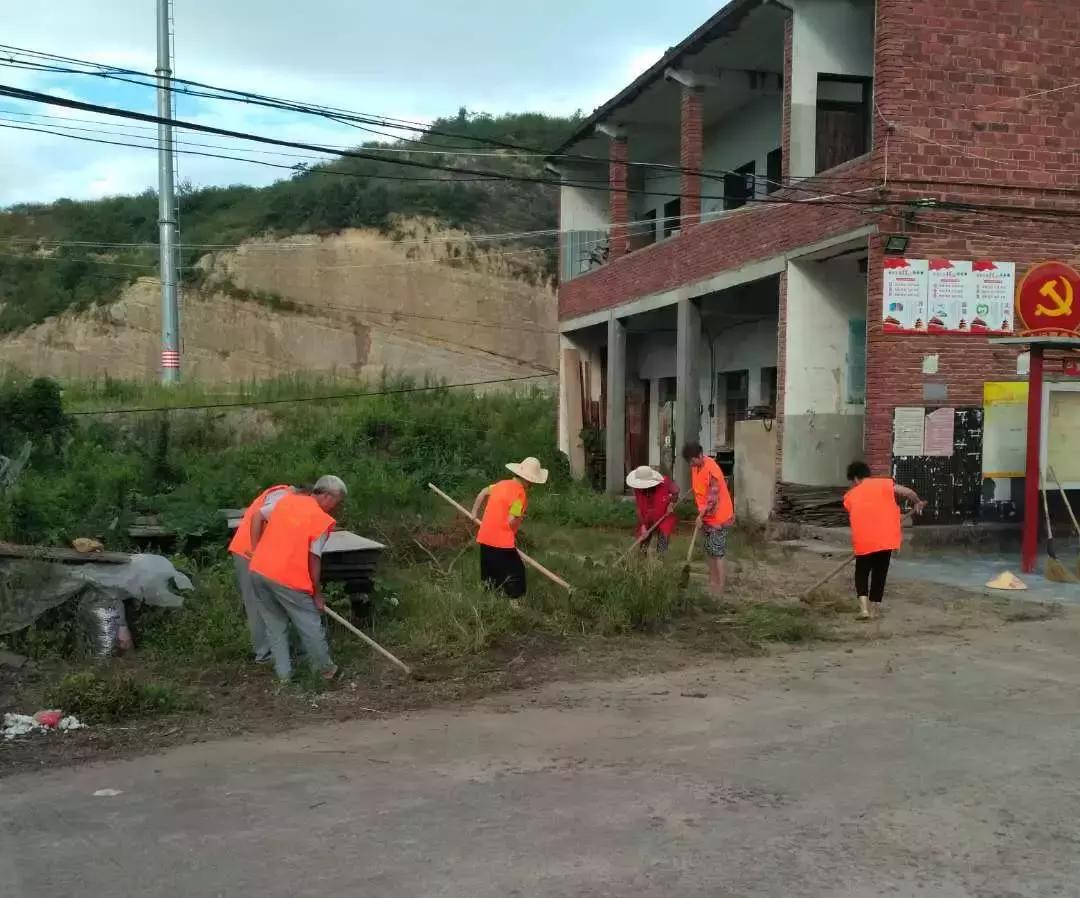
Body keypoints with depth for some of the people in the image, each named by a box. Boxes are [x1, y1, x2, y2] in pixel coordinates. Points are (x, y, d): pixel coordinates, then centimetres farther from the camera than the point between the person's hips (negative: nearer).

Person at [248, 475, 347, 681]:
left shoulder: (287, 498, 10)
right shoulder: (322, 520, -7)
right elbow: (313, 560, -7)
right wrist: (316, 595, 2)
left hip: (258, 571, 6)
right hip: (287, 578, -6)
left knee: (275, 625, 18)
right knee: (310, 626, 10)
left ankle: (283, 673, 20)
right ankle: (326, 669, 23)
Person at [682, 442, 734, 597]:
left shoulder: (711, 470, -26)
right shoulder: (696, 466, 2)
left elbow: (713, 498, -25)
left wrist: (702, 515, -18)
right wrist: (701, 514, 13)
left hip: (718, 517, -9)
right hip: (706, 516, 9)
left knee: (717, 554, -6)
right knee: (709, 552, 15)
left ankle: (720, 591, -1)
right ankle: (713, 583, 25)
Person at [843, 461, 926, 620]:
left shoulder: (850, 496, 13)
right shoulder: (884, 483, 9)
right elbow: (909, 493, 1)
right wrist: (917, 504, 22)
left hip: (863, 541, 0)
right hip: (885, 539, 0)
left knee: (861, 572, 17)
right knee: (879, 573, 16)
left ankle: (864, 607, 1)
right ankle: (874, 609, 19)